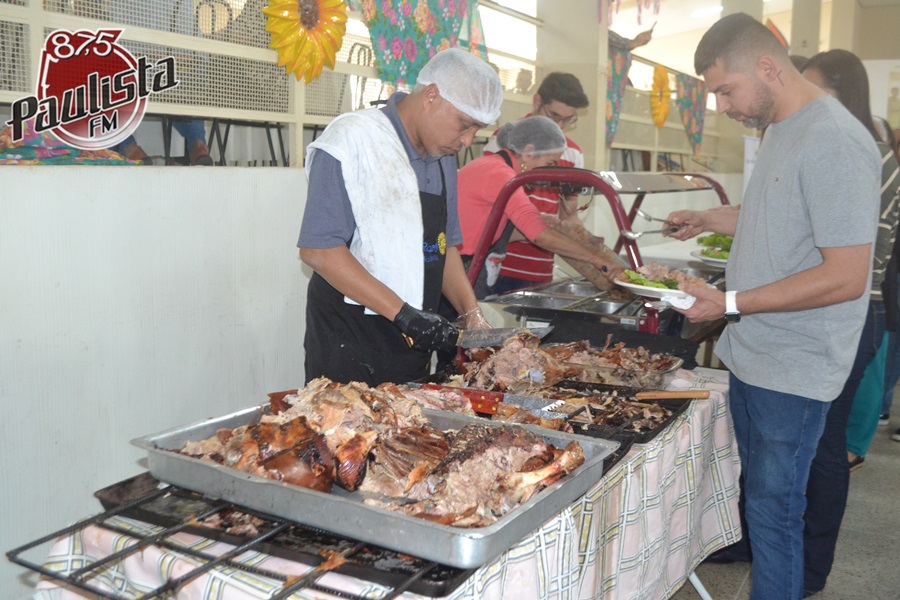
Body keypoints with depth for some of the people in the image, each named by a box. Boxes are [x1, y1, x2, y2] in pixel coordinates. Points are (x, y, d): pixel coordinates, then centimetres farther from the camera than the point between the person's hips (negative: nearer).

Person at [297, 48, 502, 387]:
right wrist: (402, 313, -22)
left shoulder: (443, 156, 11)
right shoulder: (353, 138, -13)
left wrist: (471, 314, 2)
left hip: (414, 343, 7)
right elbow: (318, 249, -19)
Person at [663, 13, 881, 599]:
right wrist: (714, 219, 13)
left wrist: (731, 303, -22)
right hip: (752, 355, 9)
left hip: (793, 373, -9)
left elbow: (846, 276, -23)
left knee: (774, 507, 3)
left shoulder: (834, 143, -20)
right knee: (758, 491, 22)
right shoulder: (782, 130, 10)